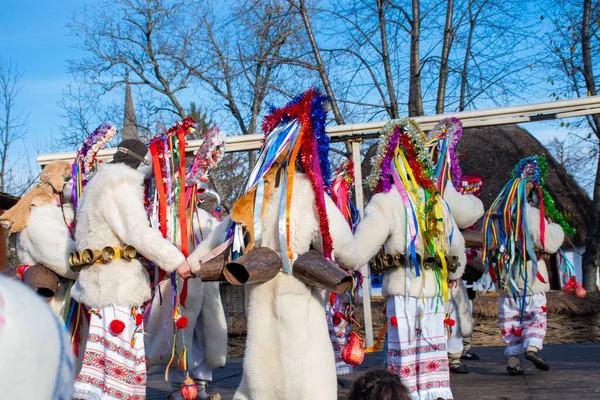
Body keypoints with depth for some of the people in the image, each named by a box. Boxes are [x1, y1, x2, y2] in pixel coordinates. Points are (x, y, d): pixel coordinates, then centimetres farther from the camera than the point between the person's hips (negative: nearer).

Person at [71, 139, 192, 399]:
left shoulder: (101, 185, 25)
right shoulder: (121, 186, -8)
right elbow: (138, 232, -18)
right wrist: (176, 261, -18)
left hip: (103, 281, 10)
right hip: (116, 283, -10)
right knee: (118, 351, -11)